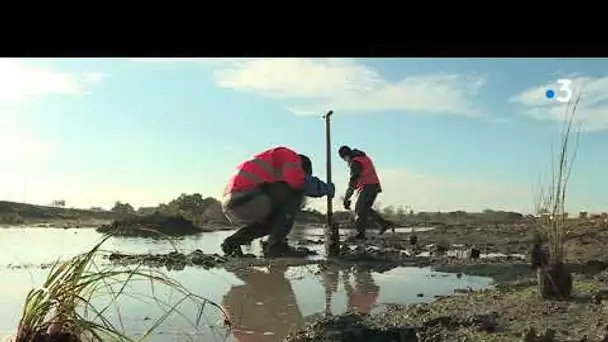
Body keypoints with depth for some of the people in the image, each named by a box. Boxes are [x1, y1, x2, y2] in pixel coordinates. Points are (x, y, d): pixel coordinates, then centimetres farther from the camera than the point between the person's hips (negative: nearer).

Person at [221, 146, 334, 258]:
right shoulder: (290, 156, 5)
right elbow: (297, 182, -12)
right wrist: (325, 188, 4)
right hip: (245, 198, -10)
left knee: (273, 220, 31)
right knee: (296, 192, -5)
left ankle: (232, 242, 18)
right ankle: (276, 246, -9)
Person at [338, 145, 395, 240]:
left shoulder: (355, 162, -15)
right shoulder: (364, 157, 15)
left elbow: (353, 181, -21)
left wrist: (346, 199, -22)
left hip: (367, 187, -9)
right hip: (375, 186, 9)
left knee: (359, 210, -4)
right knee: (365, 208, 16)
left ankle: (360, 233, -5)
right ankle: (384, 223, 14)